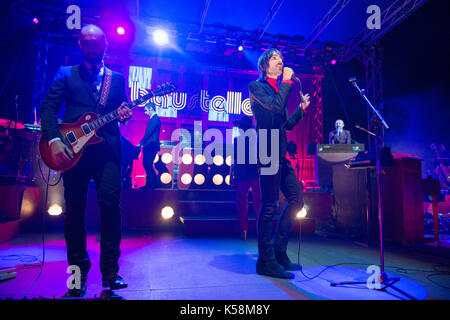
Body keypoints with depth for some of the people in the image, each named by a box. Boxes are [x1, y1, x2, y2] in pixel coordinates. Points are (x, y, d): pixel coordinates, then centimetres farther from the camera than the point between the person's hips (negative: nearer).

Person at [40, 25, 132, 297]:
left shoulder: (117, 79, 19)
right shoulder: (66, 74, 15)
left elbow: (123, 111, 18)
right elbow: (49, 107, 5)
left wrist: (124, 116, -8)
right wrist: (54, 140, -10)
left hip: (107, 149, 0)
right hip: (72, 149, 1)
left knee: (110, 204, -12)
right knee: (74, 211, 3)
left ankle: (110, 271, 0)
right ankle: (79, 271, 17)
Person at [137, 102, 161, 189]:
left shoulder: (155, 119, -13)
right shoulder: (153, 119, 18)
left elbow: (149, 132, -17)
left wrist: (141, 143, -12)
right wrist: (142, 143, 14)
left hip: (151, 146, -10)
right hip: (149, 146, 10)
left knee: (147, 165, -8)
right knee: (146, 164, 12)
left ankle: (154, 183, 1)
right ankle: (150, 183, 19)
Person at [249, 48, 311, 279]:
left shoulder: (279, 89, 25)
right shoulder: (256, 86, 2)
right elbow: (275, 107, -17)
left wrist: (301, 108, 17)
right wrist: (287, 81, -5)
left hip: (281, 153, 9)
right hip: (267, 151, -9)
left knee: (296, 199, 8)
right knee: (269, 206, -8)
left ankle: (279, 250, 19)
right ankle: (266, 261, 2)